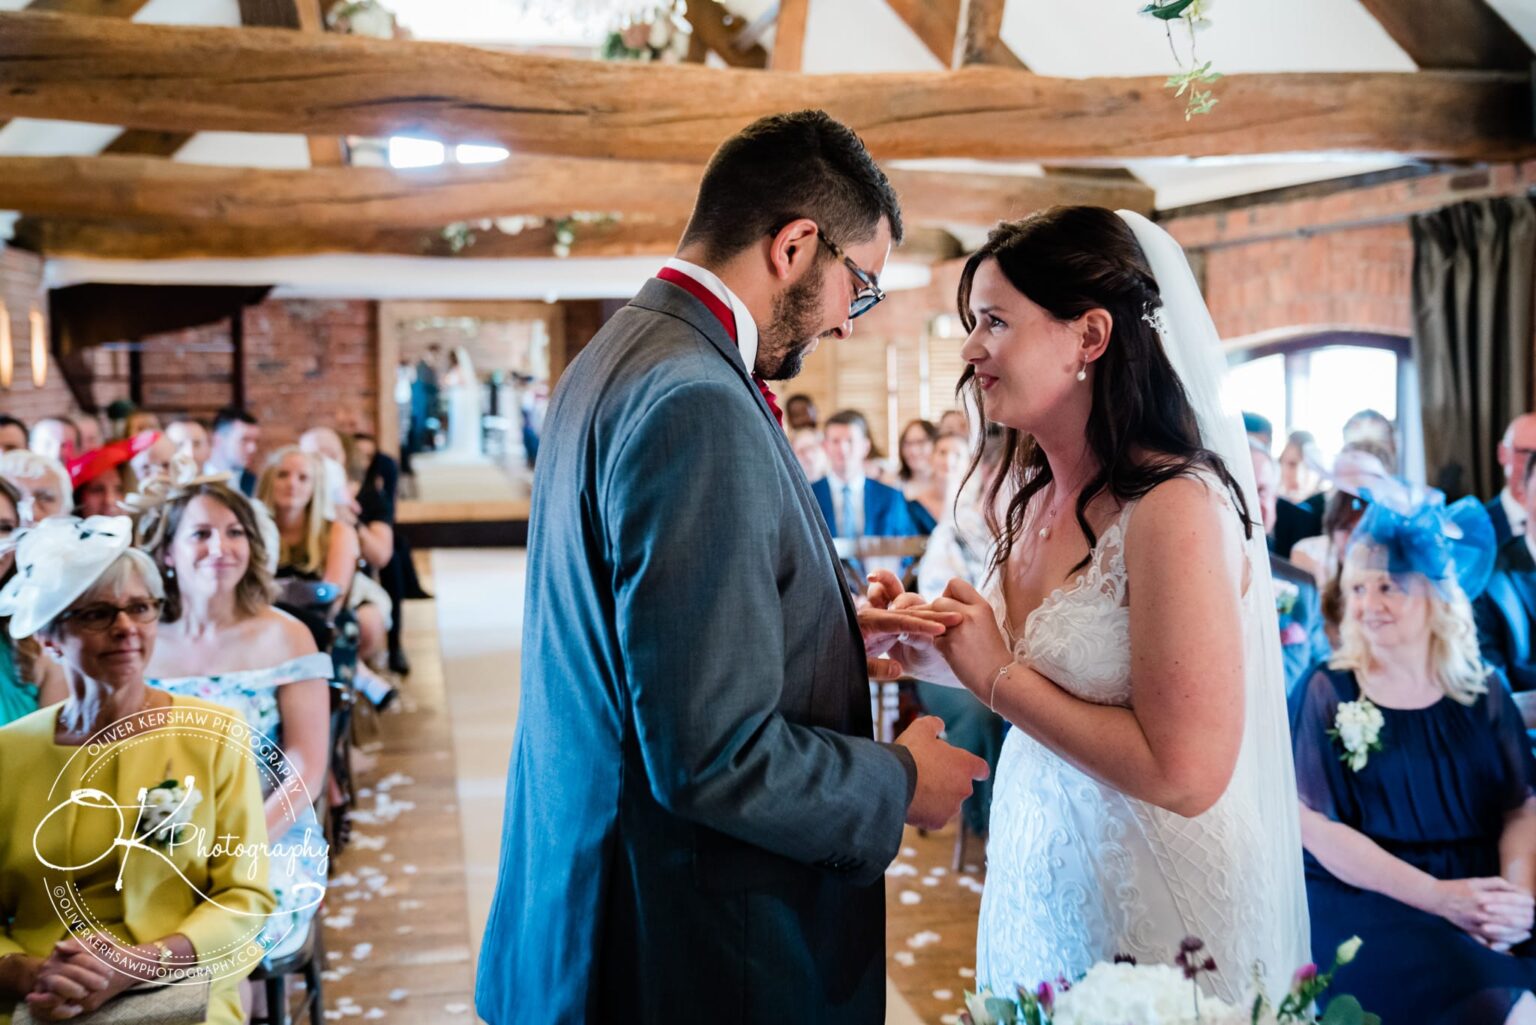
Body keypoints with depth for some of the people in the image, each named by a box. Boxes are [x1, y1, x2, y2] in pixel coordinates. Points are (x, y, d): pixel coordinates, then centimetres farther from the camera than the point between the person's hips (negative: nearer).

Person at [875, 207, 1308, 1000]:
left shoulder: (1177, 507, -24)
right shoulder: (1034, 497, -2)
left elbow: (1184, 772, -26)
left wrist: (997, 674, -20)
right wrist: (940, 652, -6)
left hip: (1149, 904, -7)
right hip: (1037, 875, 7)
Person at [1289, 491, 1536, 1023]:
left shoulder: (1484, 691, 11)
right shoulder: (1331, 692, 1)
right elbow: (1317, 826, -5)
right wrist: (1437, 896, -14)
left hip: (1480, 898, 4)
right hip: (1371, 903, -3)